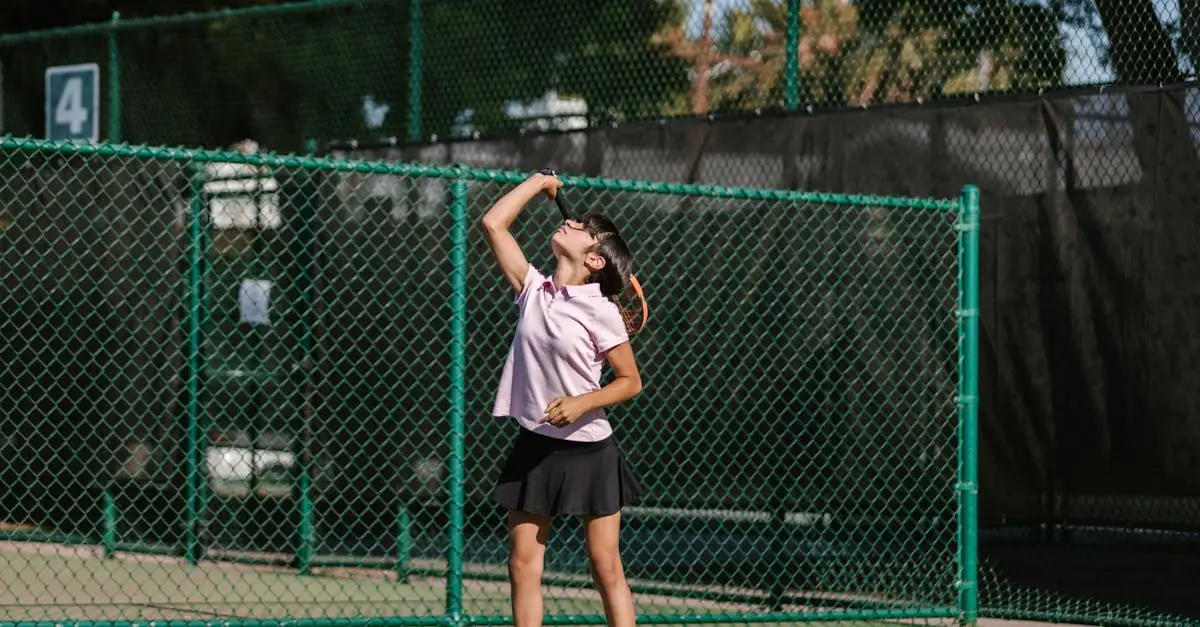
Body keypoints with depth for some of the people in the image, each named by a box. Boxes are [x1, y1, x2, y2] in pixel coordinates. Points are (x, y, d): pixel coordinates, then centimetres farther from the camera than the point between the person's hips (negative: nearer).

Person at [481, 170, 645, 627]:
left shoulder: (600, 312, -9)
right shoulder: (533, 291, 4)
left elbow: (630, 382, -5)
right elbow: (493, 223, 5)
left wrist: (581, 404, -19)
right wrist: (539, 182, 12)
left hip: (587, 451, -4)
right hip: (533, 449, 4)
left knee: (606, 568, -1)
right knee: (523, 567, 1)